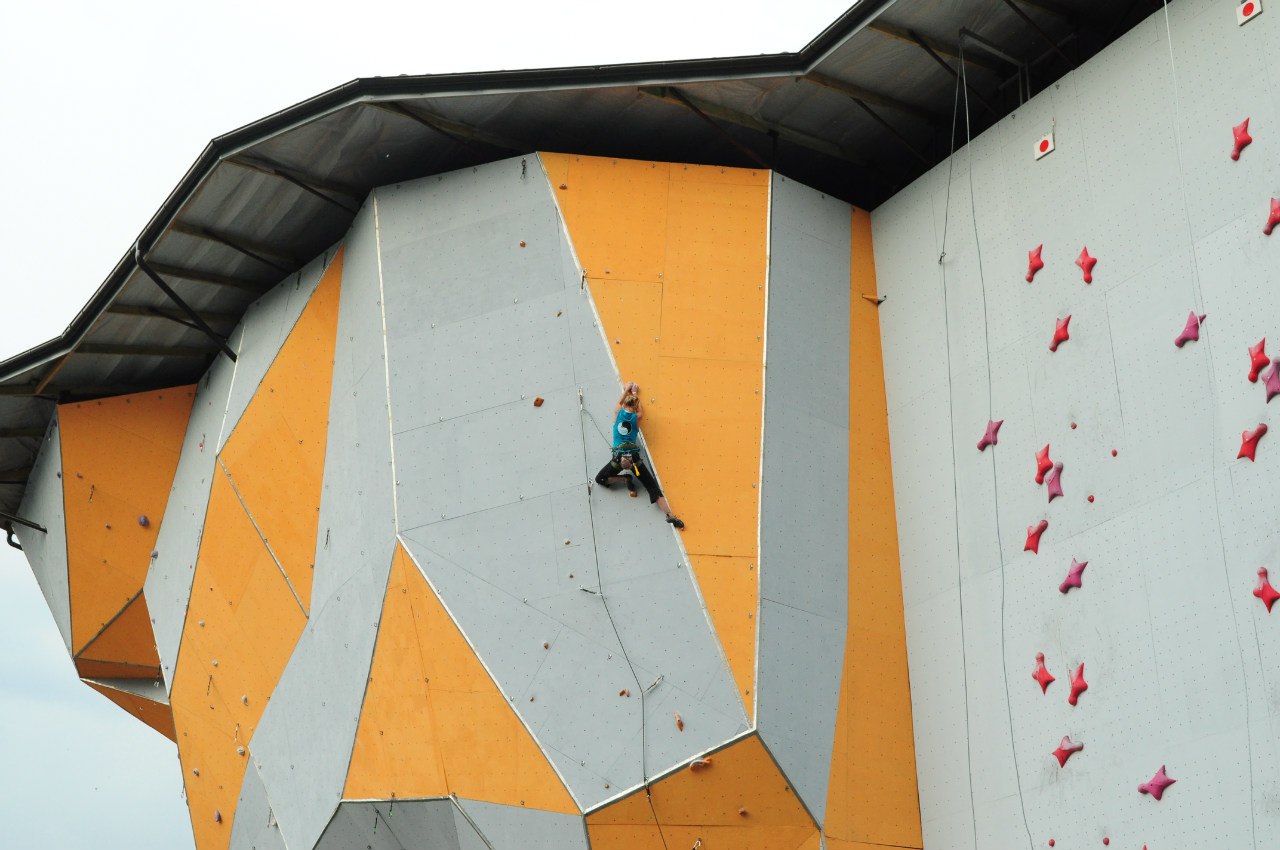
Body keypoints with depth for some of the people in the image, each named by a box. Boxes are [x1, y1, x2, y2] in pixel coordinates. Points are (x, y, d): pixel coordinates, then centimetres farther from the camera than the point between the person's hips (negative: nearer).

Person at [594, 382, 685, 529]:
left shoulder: (618, 413, 5)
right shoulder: (637, 418, 5)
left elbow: (619, 402, 29)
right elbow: (641, 411, 30)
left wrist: (626, 390, 44)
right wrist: (635, 394, 40)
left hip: (619, 457, -1)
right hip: (634, 458, 1)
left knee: (600, 479, 19)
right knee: (653, 487, 0)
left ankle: (626, 479, -3)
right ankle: (670, 515, -18)